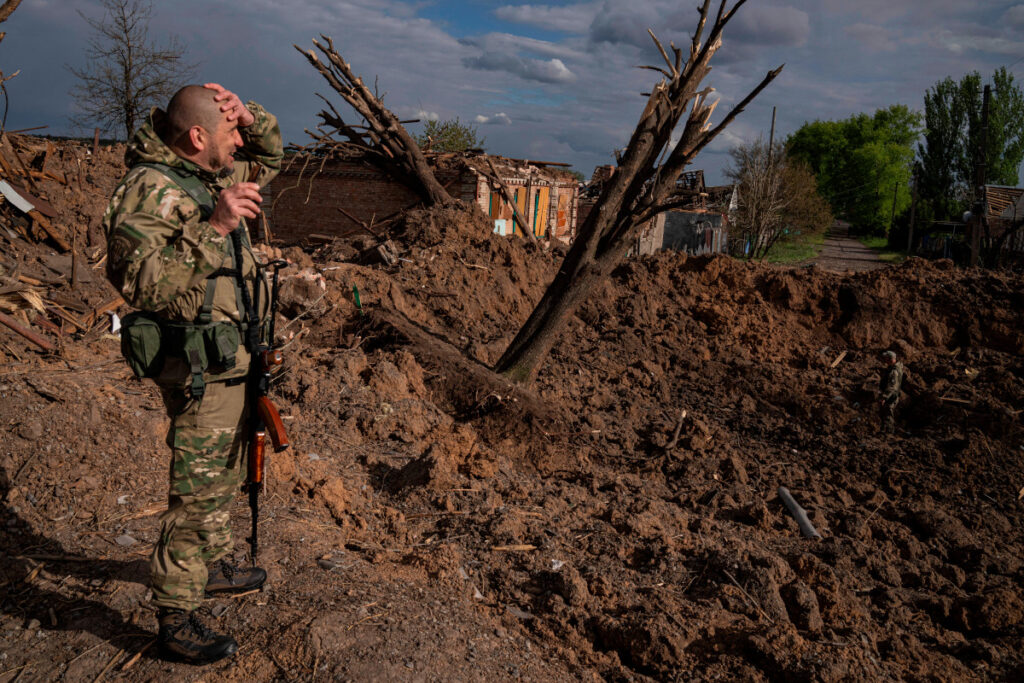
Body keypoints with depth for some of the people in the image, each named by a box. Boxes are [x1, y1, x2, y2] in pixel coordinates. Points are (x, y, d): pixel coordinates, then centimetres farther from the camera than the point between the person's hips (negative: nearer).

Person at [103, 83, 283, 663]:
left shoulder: (212, 176, 8)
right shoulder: (151, 190, -19)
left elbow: (270, 156, 23)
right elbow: (139, 279, -31)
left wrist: (249, 116, 2)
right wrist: (213, 227, -35)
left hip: (231, 361, 10)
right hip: (200, 370, -9)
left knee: (224, 478, 24)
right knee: (198, 493, -1)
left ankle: (215, 565, 44)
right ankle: (176, 621, 13)